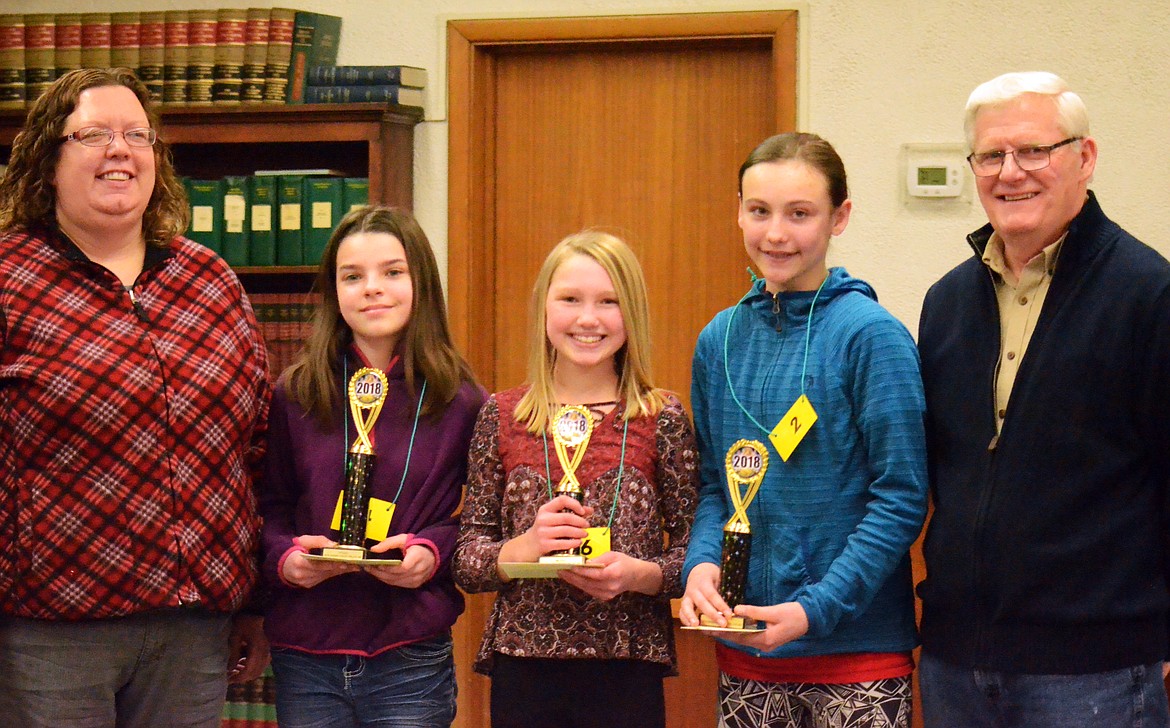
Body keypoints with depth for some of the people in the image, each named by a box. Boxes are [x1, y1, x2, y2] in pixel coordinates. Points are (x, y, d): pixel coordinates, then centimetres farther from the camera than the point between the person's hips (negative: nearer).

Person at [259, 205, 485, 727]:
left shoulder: (460, 404, 1)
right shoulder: (294, 395, 4)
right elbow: (269, 508, 10)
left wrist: (434, 550, -11)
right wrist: (285, 556, -9)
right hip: (305, 659, 1)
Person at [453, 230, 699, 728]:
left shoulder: (662, 418, 1)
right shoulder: (501, 417, 4)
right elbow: (465, 560, 5)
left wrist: (639, 574, -16)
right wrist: (521, 550, -14)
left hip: (629, 673, -1)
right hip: (523, 672, 1)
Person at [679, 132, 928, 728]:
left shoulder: (872, 336, -10)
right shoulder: (720, 340, 7)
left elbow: (901, 498, -11)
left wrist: (815, 609, -17)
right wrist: (701, 564, -7)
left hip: (857, 653, -4)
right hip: (744, 651, 4)